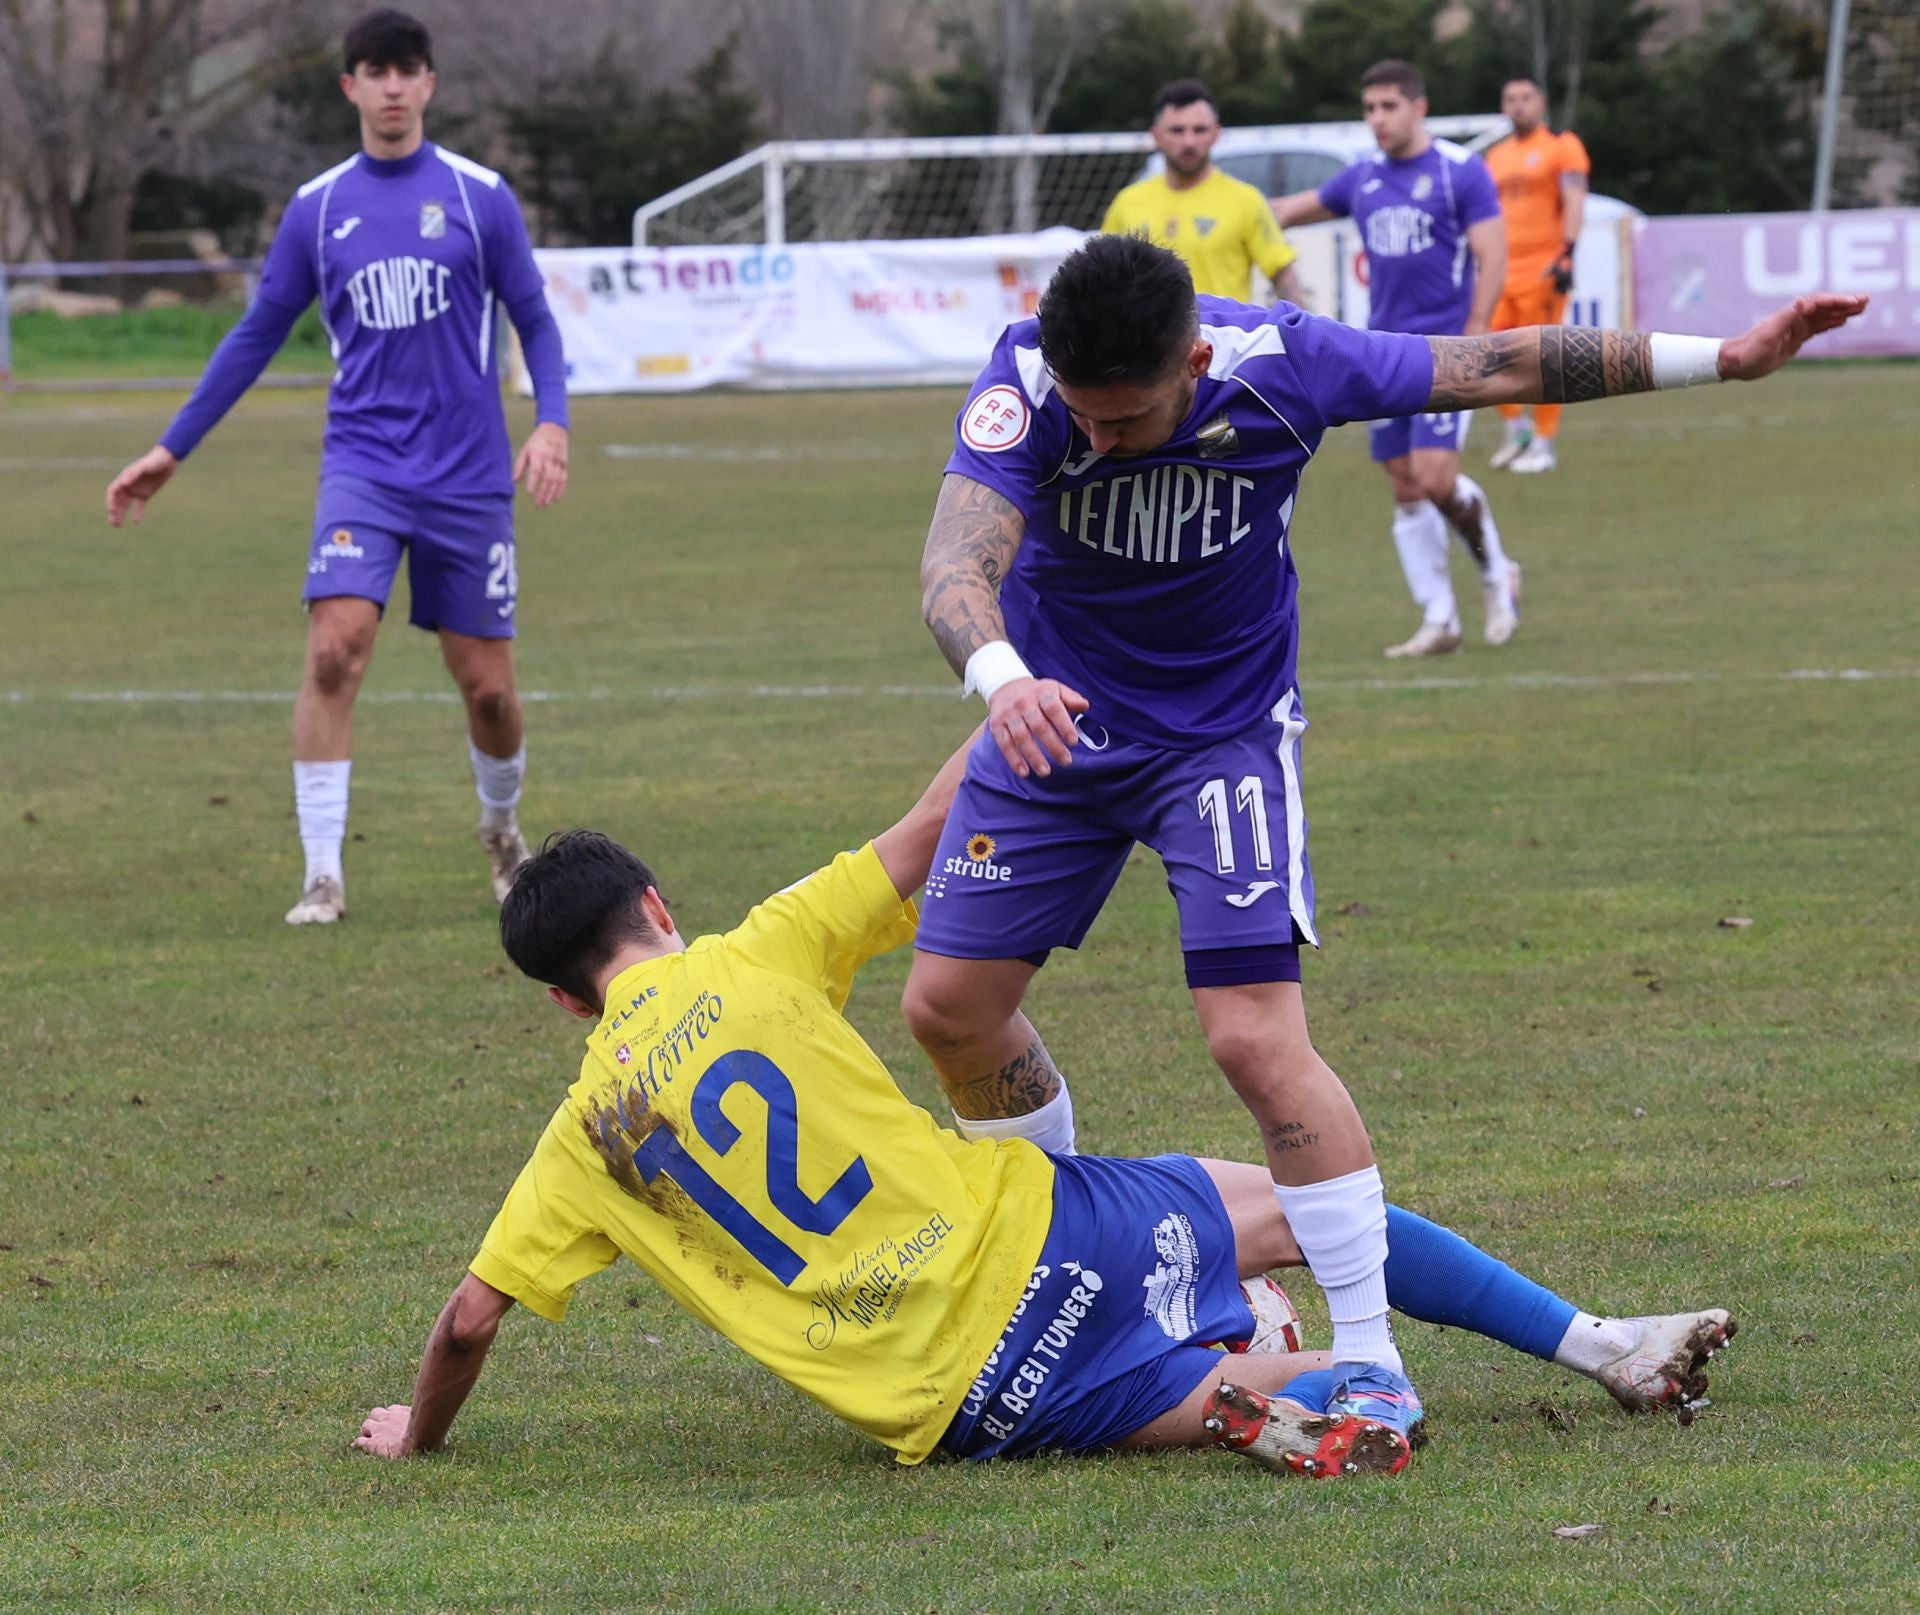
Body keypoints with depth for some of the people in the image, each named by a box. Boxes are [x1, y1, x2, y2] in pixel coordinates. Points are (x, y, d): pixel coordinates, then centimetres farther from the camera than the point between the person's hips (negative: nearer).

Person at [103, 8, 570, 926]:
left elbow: (534, 323, 6)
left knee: (487, 684, 4)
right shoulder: (317, 208, 5)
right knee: (334, 645, -20)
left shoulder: (479, 196, 1)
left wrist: (551, 423, -12)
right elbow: (257, 335, 14)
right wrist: (171, 449, 13)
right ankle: (322, 875, -16)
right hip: (363, 464, 0)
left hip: (468, 474, 0)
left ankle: (502, 831, 35)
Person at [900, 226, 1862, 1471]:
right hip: (1052, 713, 2)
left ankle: (1371, 1357, -8)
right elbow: (958, 564, -40)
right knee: (951, 1002, 5)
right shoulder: (1026, 385, -27)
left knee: (1257, 1034, -16)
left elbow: (1500, 368, -11)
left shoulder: (1281, 366, -25)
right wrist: (1002, 678, -63)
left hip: (1225, 734, -2)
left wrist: (1726, 358, -8)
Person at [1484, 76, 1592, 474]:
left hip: (1543, 270, -6)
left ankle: (1543, 444, 1)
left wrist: (1566, 254, -21)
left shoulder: (1562, 146, 0)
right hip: (1502, 272, 6)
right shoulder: (1496, 156, 18)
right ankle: (1516, 426, 17)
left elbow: (1574, 202, -9)